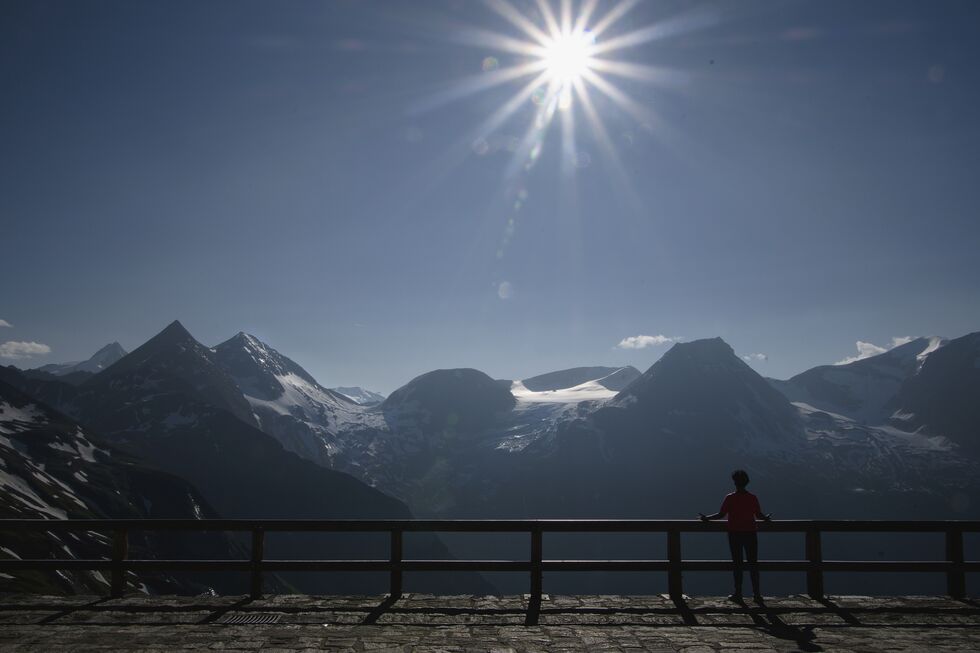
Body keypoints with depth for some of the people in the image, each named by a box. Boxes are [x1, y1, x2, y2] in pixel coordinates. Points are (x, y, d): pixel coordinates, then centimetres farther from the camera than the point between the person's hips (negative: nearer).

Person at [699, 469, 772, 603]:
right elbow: (759, 515, 3)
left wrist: (706, 518, 6)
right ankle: (756, 593, 6)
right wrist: (767, 518, 26)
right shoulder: (753, 498, -3)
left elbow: (720, 515, -9)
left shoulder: (730, 498, -8)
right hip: (750, 533, 2)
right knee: (752, 564, 7)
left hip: (734, 534, -1)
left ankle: (738, 593, 8)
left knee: (737, 564, 5)